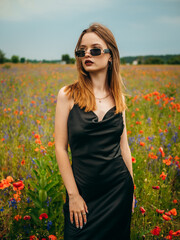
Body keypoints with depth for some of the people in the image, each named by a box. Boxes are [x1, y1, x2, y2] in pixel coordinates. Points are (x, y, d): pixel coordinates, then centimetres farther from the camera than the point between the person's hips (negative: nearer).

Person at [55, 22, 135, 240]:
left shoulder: (118, 97, 2)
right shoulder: (68, 95, -8)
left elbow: (123, 145, 8)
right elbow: (60, 147, -8)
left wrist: (131, 190, 11)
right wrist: (73, 195, -9)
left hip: (118, 188, 3)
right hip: (83, 191, -2)